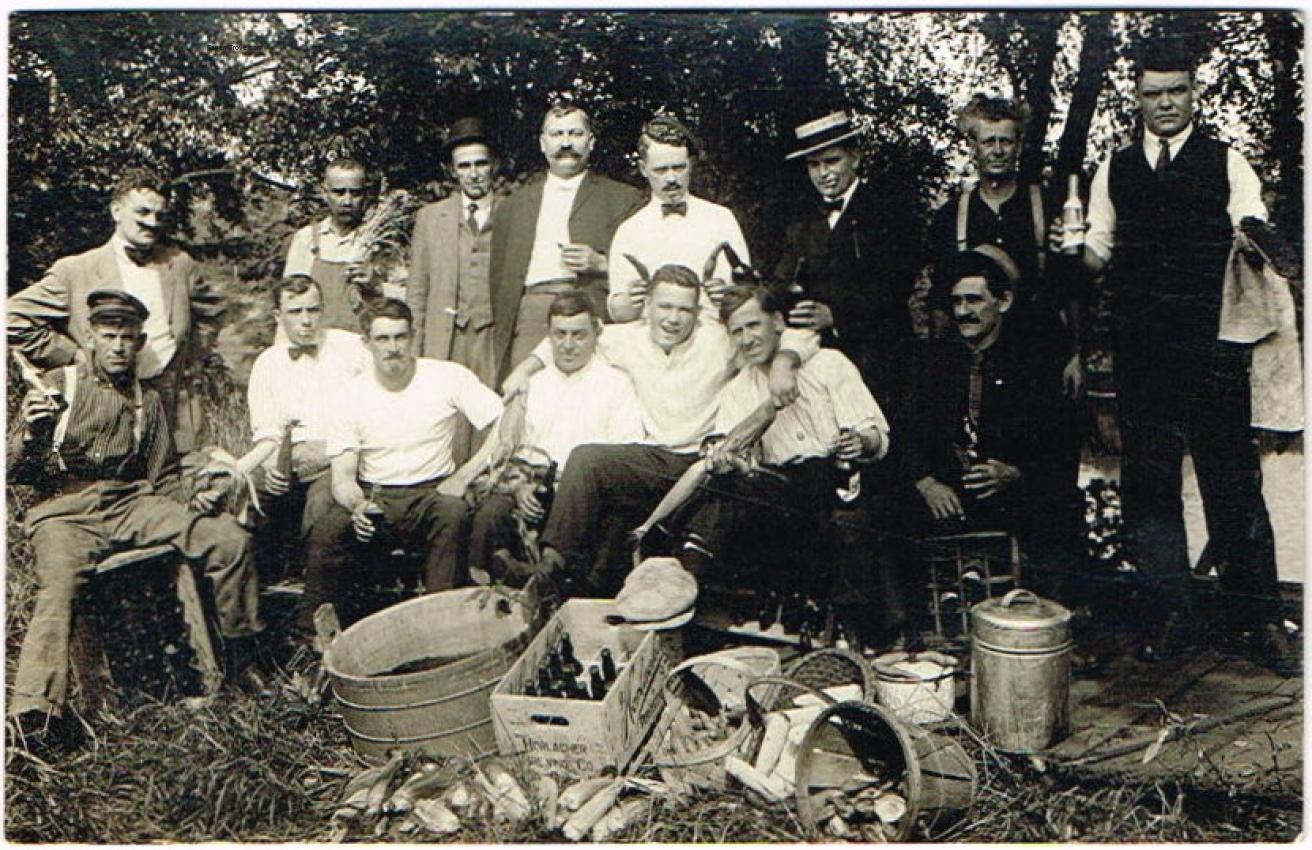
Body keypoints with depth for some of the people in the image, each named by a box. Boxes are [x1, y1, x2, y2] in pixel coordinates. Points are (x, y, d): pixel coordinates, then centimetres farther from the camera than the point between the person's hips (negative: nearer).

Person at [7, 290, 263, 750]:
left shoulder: (148, 401, 20)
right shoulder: (57, 386, 7)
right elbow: (16, 473, 2)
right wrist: (31, 433, -18)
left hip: (133, 504, 3)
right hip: (67, 511, -3)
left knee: (231, 539, -16)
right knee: (57, 588, -33)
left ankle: (241, 649, 2)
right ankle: (35, 710, -30)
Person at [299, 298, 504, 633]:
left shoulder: (448, 377, -3)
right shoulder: (351, 396, 2)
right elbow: (342, 477, -2)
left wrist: (462, 477, -16)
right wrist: (357, 506, -26)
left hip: (431, 491, -1)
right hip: (372, 495, 1)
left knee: (453, 514, -35)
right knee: (325, 533, -27)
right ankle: (319, 634, -9)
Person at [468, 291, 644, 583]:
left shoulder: (616, 383, 10)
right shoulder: (531, 384, 21)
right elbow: (505, 447, 17)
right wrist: (519, 486, -4)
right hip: (529, 491, 2)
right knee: (489, 515, -28)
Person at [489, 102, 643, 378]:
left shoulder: (624, 198, 14)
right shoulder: (517, 200, 22)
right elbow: (500, 274, 20)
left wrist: (601, 263, -7)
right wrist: (501, 336, 10)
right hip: (530, 312, 2)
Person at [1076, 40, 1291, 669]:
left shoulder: (1226, 162, 7)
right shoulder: (1115, 170, 14)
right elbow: (1098, 251, 13)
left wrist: (1249, 240, -26)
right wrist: (1078, 249, -9)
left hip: (1213, 344, -2)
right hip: (1139, 350, 3)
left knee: (1233, 480, -1)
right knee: (1147, 479, 6)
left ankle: (1259, 615, 11)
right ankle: (1170, 610, 17)